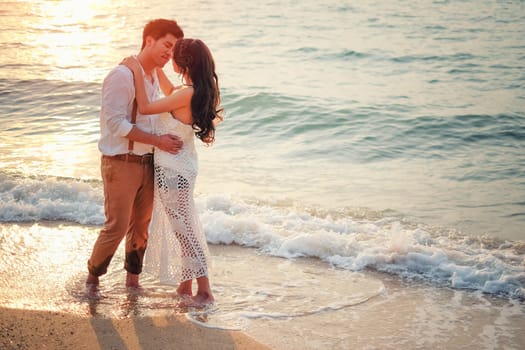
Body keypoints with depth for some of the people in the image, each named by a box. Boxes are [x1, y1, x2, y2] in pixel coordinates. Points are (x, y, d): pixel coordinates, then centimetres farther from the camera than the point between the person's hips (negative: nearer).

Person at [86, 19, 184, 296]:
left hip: (147, 163, 8)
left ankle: (132, 280, 25)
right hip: (121, 163, -8)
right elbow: (116, 124, -21)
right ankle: (93, 277, 17)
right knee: (116, 227, -3)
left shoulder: (154, 77, 11)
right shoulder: (121, 76, -16)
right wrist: (157, 141, -21)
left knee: (141, 225, 13)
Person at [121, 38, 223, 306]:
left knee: (183, 228, -1)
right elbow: (171, 94, 22)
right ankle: (186, 285, 28)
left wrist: (136, 71, -15)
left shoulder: (187, 94, -26)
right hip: (182, 165, 9)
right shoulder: (201, 90, 1)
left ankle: (204, 291, 4)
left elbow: (145, 108, -22)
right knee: (181, 226, 18)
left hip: (173, 169, -9)